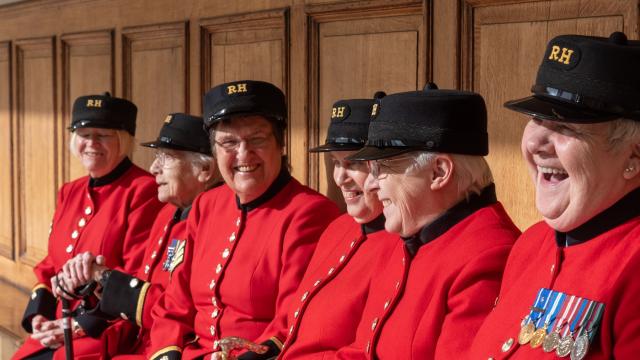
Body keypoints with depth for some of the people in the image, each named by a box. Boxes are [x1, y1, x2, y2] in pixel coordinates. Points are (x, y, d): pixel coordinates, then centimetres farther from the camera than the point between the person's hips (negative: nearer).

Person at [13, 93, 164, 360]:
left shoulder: (143, 191, -8)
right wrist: (39, 316, 0)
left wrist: (81, 325, -16)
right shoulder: (69, 193, 16)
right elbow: (50, 266, 18)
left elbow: (138, 278, -13)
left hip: (111, 335, -7)